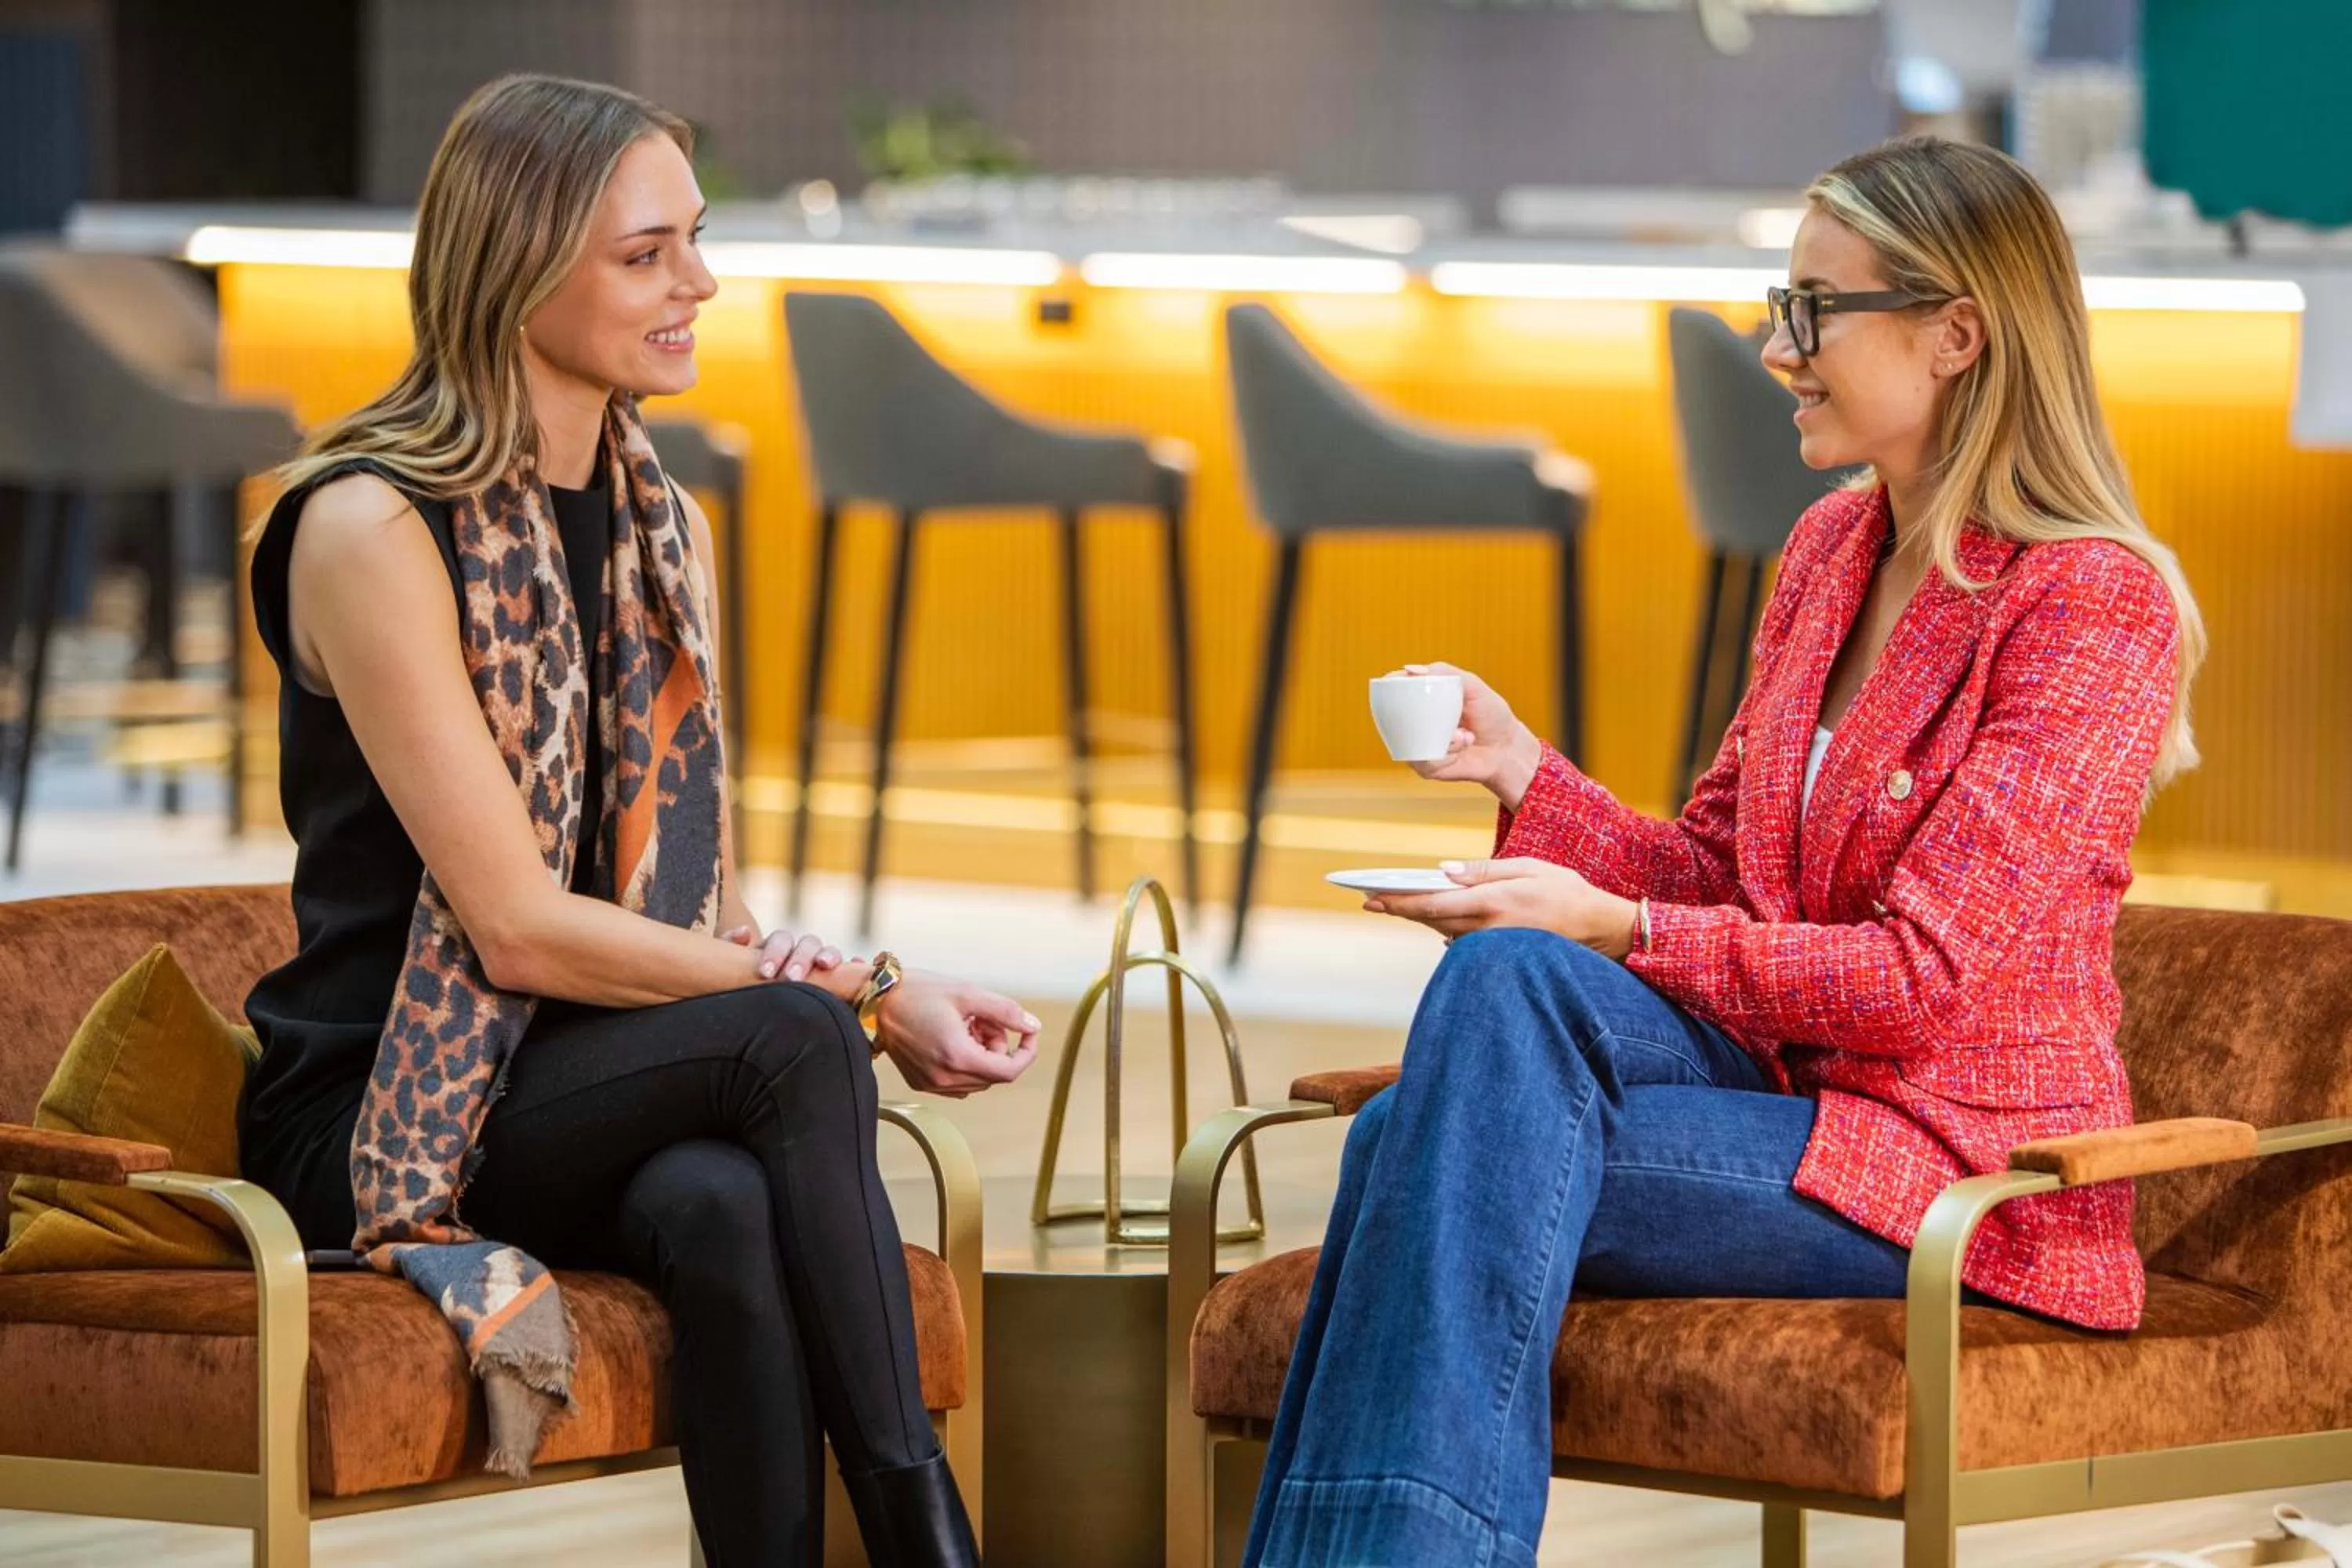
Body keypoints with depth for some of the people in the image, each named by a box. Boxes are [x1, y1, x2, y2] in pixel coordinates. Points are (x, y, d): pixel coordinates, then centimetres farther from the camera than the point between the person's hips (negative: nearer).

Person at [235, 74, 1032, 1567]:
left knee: (725, 1206, -33)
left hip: (614, 1088, 5)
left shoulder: (665, 525, 13)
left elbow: (703, 899, 11)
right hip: (378, 1114, -5)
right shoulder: (371, 530, -12)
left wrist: (885, 993, -11)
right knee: (793, 1042, -31)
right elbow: (521, 929, -17)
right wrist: (859, 994, -17)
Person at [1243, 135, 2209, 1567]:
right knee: (1506, 976, -23)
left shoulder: (2096, 603, -11)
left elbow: (1924, 978, -17)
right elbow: (1713, 869, 16)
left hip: (1965, 1173, -7)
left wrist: (1617, 930, -20)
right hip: (1786, 1085, 7)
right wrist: (1524, 772, -1)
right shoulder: (1832, 547, 13)